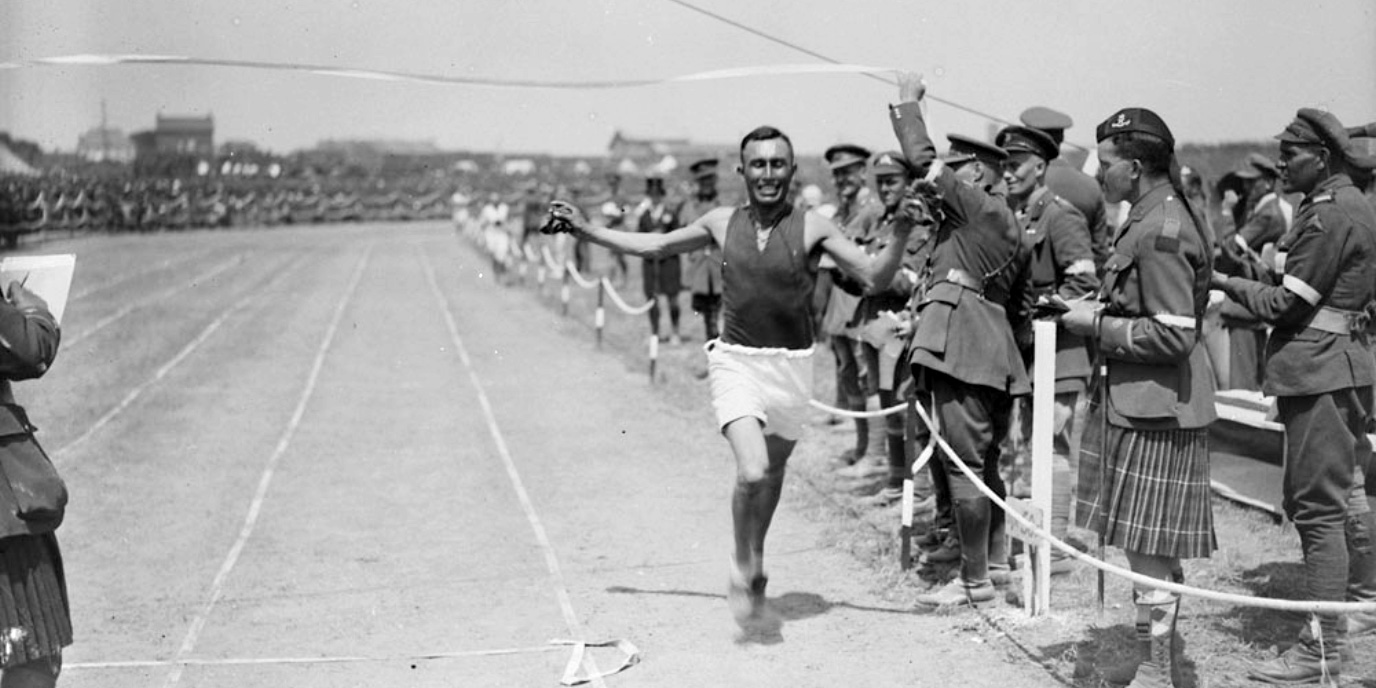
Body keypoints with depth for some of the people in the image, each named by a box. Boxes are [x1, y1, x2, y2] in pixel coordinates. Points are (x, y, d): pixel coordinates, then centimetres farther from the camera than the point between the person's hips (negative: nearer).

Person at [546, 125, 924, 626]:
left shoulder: (813, 228, -4)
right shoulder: (722, 223, 2)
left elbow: (875, 277, -7)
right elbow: (655, 245, 16)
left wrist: (901, 234, -25)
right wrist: (585, 229, 17)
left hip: (791, 366, 1)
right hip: (735, 362, -1)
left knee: (773, 471, 17)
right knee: (752, 471, -21)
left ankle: (755, 561, 43)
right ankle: (743, 565, 4)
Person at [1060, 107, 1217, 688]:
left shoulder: (1160, 234, -20)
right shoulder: (1154, 218, 12)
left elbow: (1173, 335, -24)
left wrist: (1098, 324, -15)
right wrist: (1098, 311, 9)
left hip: (1157, 406, -10)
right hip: (1138, 400, 10)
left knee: (1148, 544, -2)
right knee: (1153, 545, 17)